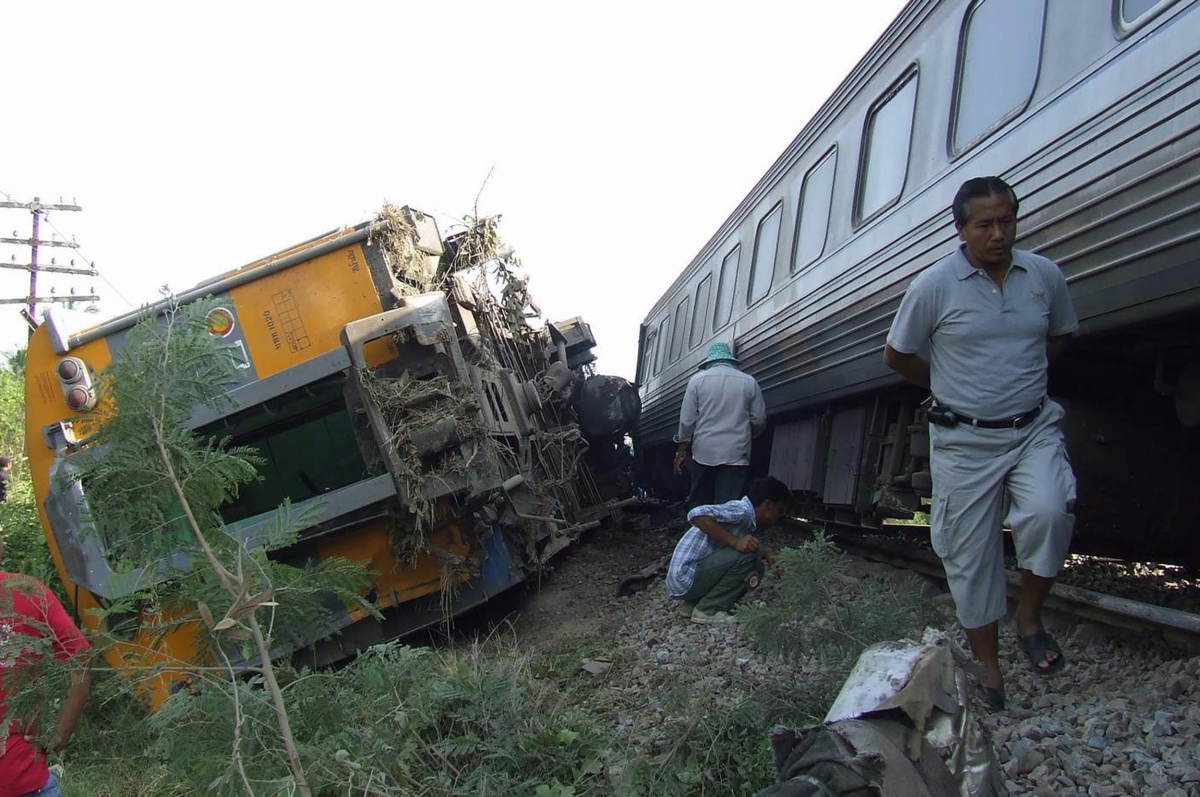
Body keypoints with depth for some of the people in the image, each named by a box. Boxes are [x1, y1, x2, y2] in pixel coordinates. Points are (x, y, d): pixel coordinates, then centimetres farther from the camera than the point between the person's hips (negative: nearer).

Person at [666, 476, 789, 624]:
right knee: (747, 555, -19)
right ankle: (708, 610, -7)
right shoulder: (742, 510, -17)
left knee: (754, 568, 12)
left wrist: (763, 552, 2)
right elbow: (696, 514, -30)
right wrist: (735, 542, -29)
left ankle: (693, 602, 11)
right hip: (685, 577, -10)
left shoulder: (748, 521, 13)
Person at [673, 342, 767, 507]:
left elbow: (687, 420, 0)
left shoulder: (698, 379, 3)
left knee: (698, 506, 12)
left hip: (704, 453, 1)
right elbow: (759, 421, 6)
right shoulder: (749, 381, 5)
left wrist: (681, 452, 8)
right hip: (736, 455, -1)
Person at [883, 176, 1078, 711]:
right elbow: (896, 356, 3)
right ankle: (987, 666, 22)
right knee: (969, 555, 4)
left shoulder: (1044, 275, 1)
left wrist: (1021, 378, 12)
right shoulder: (934, 286, -8)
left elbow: (1060, 335, 20)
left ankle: (1029, 617, 0)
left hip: (1034, 429, 2)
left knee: (1049, 512, -26)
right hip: (964, 440, -1)